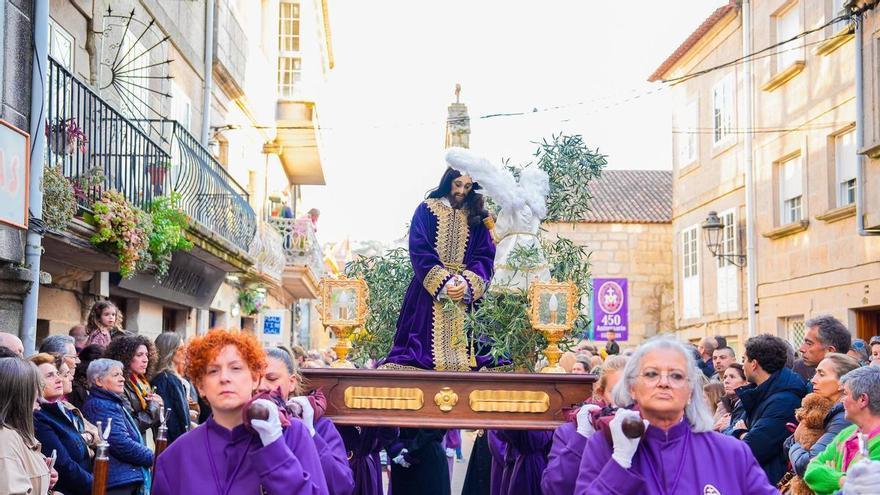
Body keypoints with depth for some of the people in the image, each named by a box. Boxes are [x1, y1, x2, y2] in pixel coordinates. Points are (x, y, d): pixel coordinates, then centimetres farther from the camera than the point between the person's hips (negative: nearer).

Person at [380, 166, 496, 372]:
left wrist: (467, 284, -18)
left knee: (463, 350, -6)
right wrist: (443, 283, -20)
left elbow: (485, 256, 1)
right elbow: (419, 252, -6)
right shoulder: (427, 210, 5)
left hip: (468, 292, 2)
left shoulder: (477, 216, 11)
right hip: (429, 291, -1)